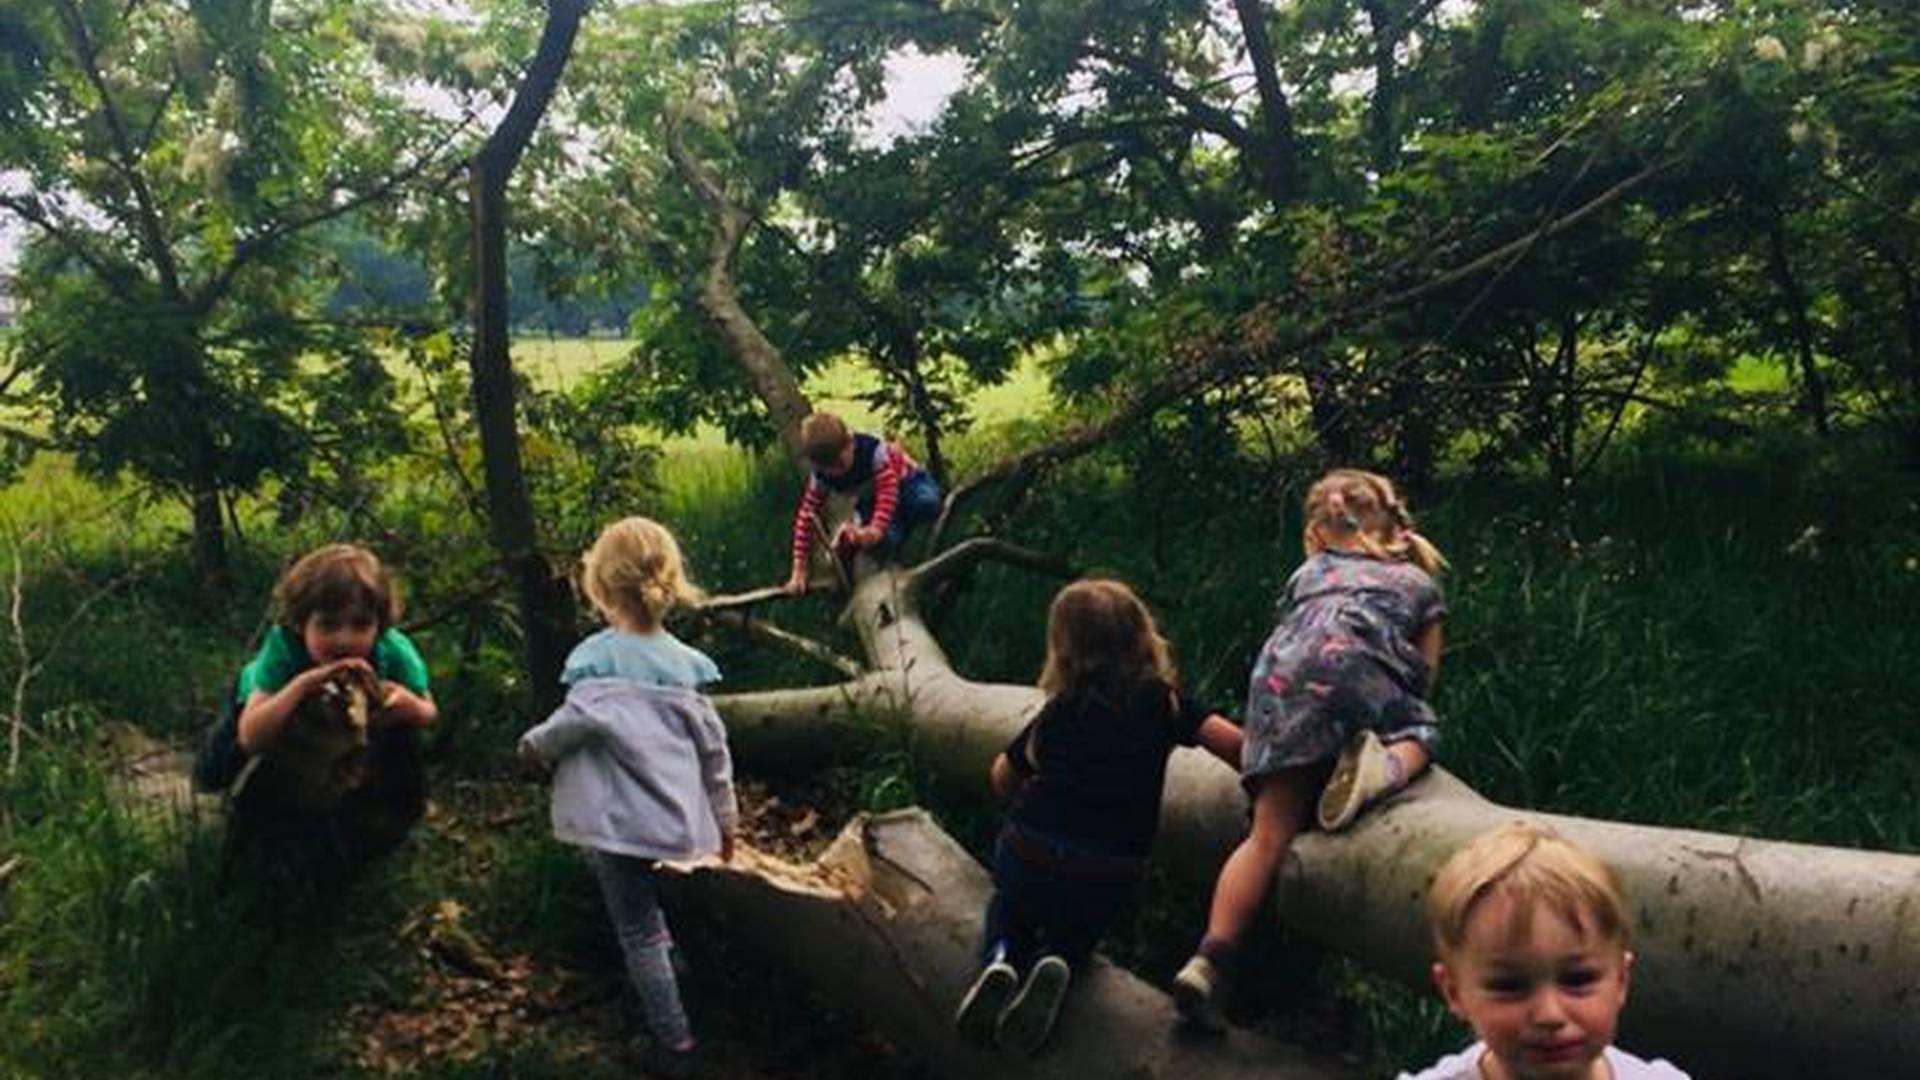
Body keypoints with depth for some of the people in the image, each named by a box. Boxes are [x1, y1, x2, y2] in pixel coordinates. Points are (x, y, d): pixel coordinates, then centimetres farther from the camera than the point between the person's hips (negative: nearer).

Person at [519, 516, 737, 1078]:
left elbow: (580, 720, -25)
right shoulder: (685, 661, 7)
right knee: (645, 914, 27)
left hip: (620, 815, -5)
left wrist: (536, 745, -4)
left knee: (639, 931, 3)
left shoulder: (596, 655, -9)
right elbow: (713, 743, 8)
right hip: (675, 814, 5)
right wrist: (725, 815, 18)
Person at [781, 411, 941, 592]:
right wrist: (798, 569, -21)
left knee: (928, 502, -36)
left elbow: (887, 492, -41)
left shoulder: (874, 450, -32)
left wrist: (876, 529, -57)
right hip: (871, 501, 2)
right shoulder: (820, 475, -19)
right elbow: (807, 515, -16)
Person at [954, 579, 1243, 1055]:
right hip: (1105, 879, 0)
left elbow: (1003, 779, 15)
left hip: (1026, 855, 1)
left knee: (1009, 910, 32)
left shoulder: (1060, 710, 6)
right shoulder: (1165, 702, 1)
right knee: (1074, 934, 31)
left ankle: (999, 960, 0)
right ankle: (1053, 965, -3)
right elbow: (1234, 743, -9)